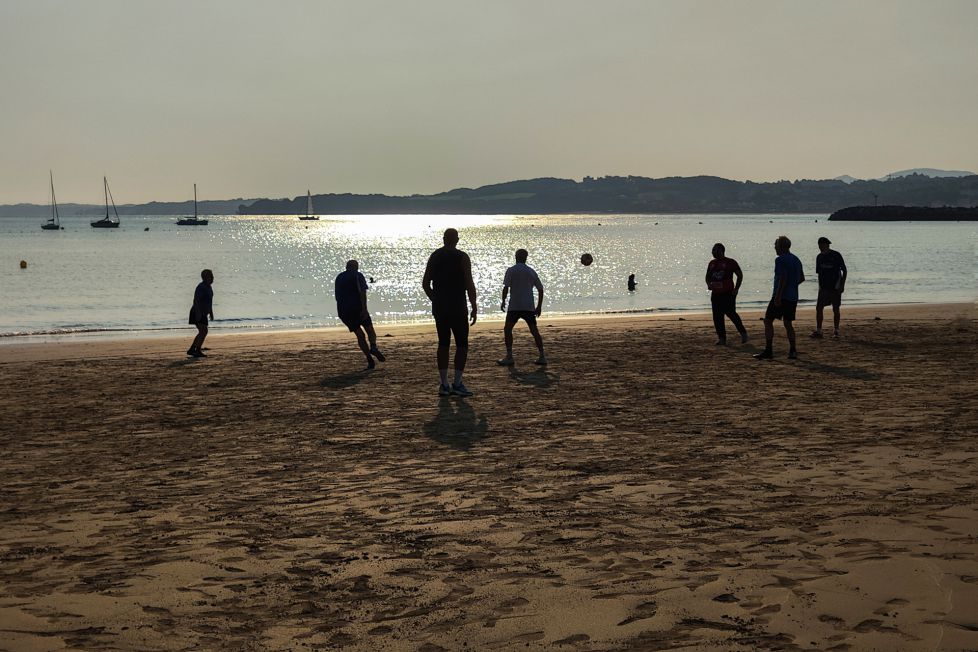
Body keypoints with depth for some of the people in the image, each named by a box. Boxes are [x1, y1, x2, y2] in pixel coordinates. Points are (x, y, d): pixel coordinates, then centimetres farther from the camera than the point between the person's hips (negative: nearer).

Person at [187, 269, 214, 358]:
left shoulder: (208, 286, 11)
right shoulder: (201, 287, -19)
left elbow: (209, 300, 21)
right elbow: (196, 300, -25)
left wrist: (211, 312, 21)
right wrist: (198, 313, -31)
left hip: (202, 314, 10)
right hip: (197, 313, -10)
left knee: (202, 332, 13)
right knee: (203, 332, -14)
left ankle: (191, 350, 18)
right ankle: (198, 351, -13)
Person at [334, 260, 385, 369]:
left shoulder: (339, 277, 21)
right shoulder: (358, 275, 2)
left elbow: (337, 296, 28)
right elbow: (362, 291, -13)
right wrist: (364, 308, -20)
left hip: (343, 311, 4)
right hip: (357, 308, -4)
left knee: (359, 334, 8)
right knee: (370, 330, 8)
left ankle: (370, 360, -3)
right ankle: (373, 347, -23)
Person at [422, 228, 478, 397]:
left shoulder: (434, 256, 7)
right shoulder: (462, 257, -7)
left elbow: (425, 283, 9)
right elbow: (469, 285, -12)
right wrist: (474, 307, -8)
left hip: (439, 307, 5)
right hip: (457, 308, -5)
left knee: (443, 343, 10)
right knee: (462, 344, 3)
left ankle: (443, 384, 8)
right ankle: (457, 384, -4)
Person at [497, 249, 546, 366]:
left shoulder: (511, 270, 0)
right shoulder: (531, 271, 13)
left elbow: (506, 287, -11)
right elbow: (540, 289, 13)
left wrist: (503, 301, 1)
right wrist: (539, 306, 18)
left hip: (515, 306, -4)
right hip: (529, 307, 5)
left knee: (507, 329, 0)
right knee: (534, 331, 10)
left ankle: (509, 357, -10)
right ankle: (542, 357, 8)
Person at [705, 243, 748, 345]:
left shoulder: (730, 262, -4)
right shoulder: (712, 263, 13)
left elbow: (740, 275, -1)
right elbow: (708, 276, 22)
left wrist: (736, 288, -8)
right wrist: (709, 284, 1)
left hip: (728, 293, -6)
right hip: (715, 294, 6)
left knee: (731, 313, -9)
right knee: (717, 317, 1)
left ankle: (743, 332, 11)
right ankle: (722, 339, 7)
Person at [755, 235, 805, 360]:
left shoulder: (780, 260, -12)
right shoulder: (796, 260, 15)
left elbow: (783, 278, -20)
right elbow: (802, 278, 21)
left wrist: (778, 296, -22)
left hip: (781, 297, -8)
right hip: (793, 297, 8)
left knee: (768, 321, -3)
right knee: (788, 324, 13)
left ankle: (768, 351, -8)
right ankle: (792, 351, 8)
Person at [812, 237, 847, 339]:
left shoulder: (836, 255, -7)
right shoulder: (819, 257, 8)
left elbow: (844, 271, -3)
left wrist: (842, 285, -8)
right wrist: (820, 286, 12)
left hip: (835, 287, -4)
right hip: (824, 287, 4)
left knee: (835, 309, 2)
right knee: (819, 308, -3)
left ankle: (836, 331, 11)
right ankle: (818, 331, 1)